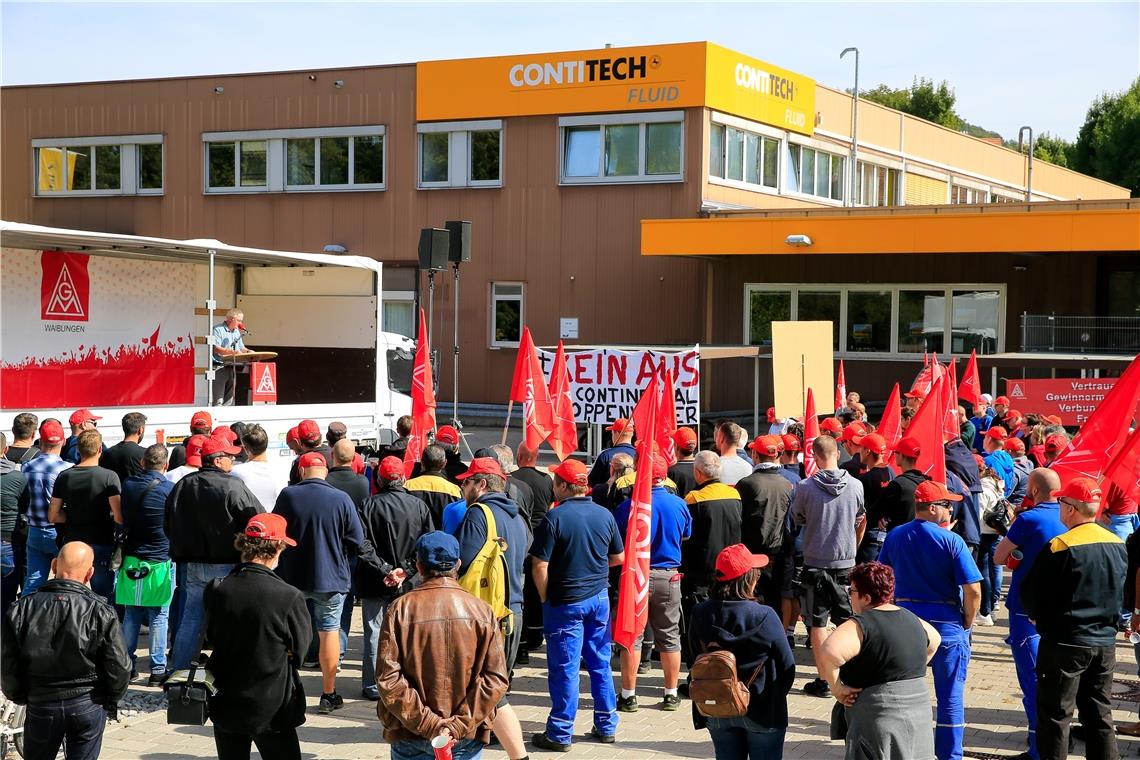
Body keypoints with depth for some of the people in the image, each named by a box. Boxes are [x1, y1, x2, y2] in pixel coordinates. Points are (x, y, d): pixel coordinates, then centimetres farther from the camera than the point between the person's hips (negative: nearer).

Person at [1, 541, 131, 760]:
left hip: (40, 705, 1)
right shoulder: (101, 611, -12)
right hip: (89, 706, -1)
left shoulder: (22, 609, -7)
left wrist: (19, 697, 15)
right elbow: (119, 666, -10)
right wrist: (111, 700, 9)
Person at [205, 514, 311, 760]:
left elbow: (211, 638, 5)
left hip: (226, 708, 4)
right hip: (272, 710, -3)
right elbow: (300, 649, -6)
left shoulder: (216, 591, -10)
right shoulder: (289, 597, -20)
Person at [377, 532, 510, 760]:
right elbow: (496, 678, -8)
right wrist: (459, 725, -10)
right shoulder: (481, 610, -3)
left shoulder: (400, 609, -6)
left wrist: (429, 724, -11)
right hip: (467, 740, 1)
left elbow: (388, 679, -12)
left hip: (410, 738, 0)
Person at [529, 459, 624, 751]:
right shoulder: (604, 514, 0)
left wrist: (544, 598, -3)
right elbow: (618, 557, 10)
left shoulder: (555, 517, -16)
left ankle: (560, 733, 7)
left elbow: (540, 565, -16)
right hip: (599, 598, 5)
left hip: (566, 601, -5)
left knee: (564, 667, 1)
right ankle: (606, 726, 22)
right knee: (600, 664, 15)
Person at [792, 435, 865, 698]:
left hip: (815, 563, -3)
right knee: (847, 621, 14)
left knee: (818, 623, 4)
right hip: (846, 562, 3)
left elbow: (797, 519, 5)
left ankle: (824, 679, 3)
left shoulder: (805, 487, -12)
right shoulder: (855, 486, -4)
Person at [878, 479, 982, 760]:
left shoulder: (895, 536, 2)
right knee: (950, 697, 6)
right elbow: (973, 589, -17)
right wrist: (968, 623, -3)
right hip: (946, 622, -4)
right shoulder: (951, 540, -14)